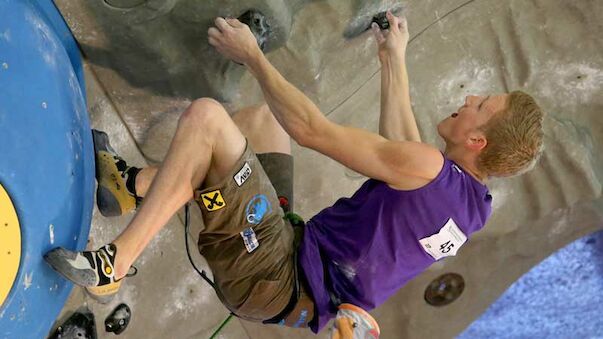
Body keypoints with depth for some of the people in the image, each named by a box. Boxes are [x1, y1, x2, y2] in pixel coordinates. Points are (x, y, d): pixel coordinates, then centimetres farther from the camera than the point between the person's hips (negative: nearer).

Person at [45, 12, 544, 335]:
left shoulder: (426, 167, -22)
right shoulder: (473, 203, 5)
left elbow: (312, 130, -20)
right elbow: (399, 146, 22)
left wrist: (251, 54, -8)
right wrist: (394, 60, 30)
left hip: (272, 283, -9)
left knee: (205, 116, -22)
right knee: (261, 117, 19)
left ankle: (113, 266, -17)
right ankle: (133, 185, 13)